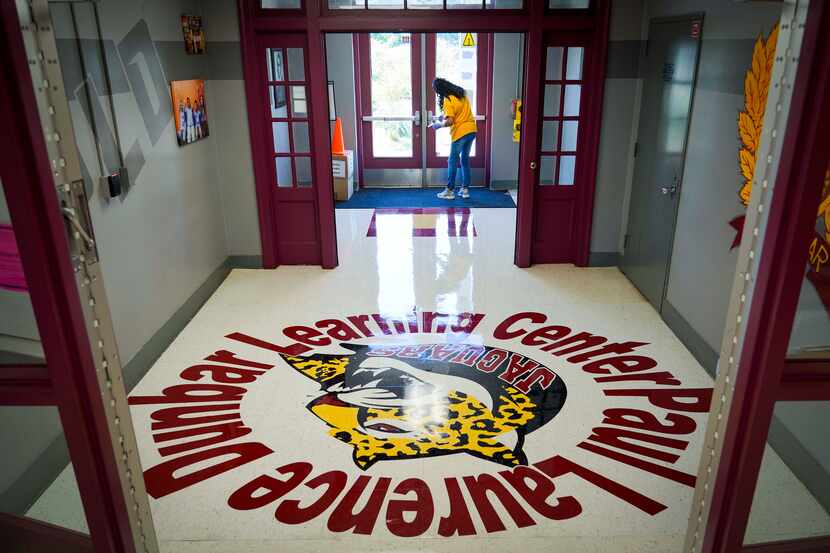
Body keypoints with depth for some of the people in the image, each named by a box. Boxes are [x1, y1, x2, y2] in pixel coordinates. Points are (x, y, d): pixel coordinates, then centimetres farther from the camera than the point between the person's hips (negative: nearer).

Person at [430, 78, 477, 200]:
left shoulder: (448, 100, -15)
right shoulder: (461, 93, 10)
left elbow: (450, 121, -21)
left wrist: (438, 124, -3)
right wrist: (445, 115, 19)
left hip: (460, 132, -8)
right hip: (472, 130, 8)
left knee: (452, 162, 2)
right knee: (465, 160, 15)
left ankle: (450, 191, 6)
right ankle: (465, 189, 16)